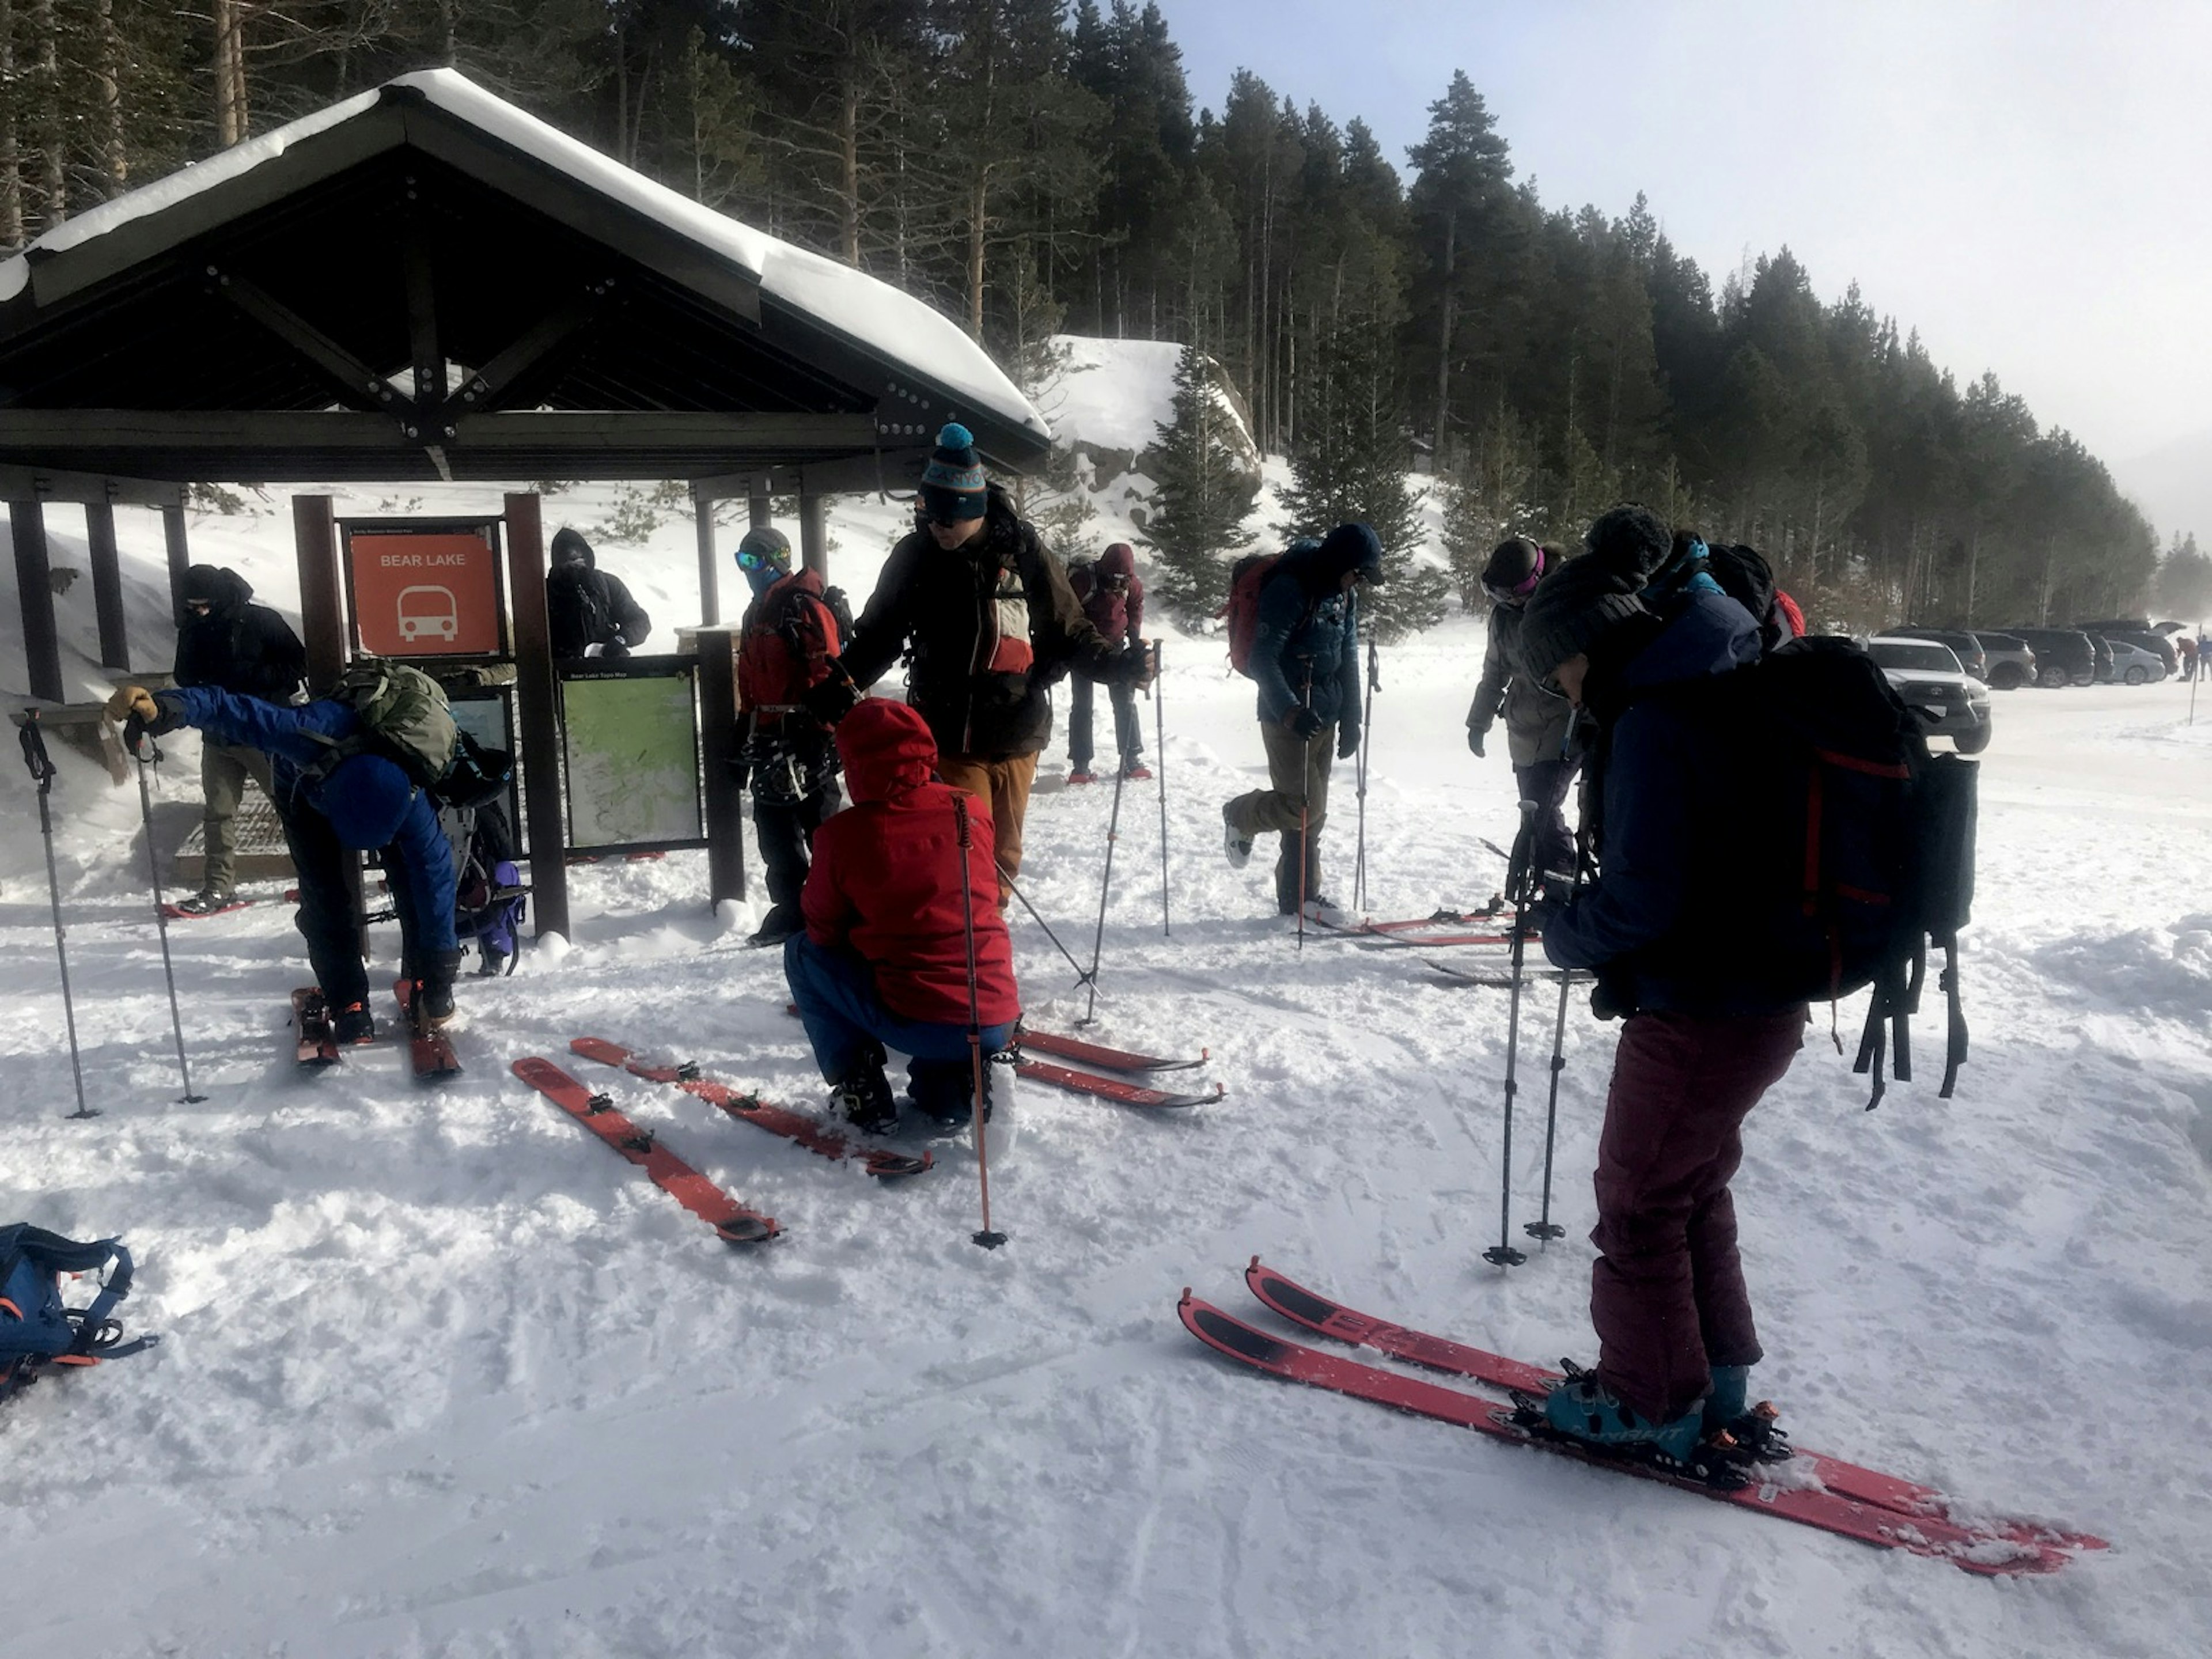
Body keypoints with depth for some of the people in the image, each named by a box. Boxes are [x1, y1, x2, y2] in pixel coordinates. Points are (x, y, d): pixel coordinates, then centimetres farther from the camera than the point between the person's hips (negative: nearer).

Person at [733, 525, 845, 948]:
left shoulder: (806, 607, -10)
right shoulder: (755, 615, 19)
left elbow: (828, 675, -17)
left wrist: (823, 731, -21)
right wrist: (746, 738, 22)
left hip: (806, 738, -9)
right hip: (770, 740, 9)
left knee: (819, 823, -4)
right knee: (775, 831, 11)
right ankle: (791, 909, 20)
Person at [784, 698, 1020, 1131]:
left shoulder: (843, 834, -7)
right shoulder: (973, 811, 2)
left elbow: (823, 930, 6)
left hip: (917, 1025, -3)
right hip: (997, 1026, 4)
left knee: (803, 953, 18)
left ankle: (859, 1089, 13)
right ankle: (950, 1084, 17)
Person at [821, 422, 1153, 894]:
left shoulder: (1021, 550, -4)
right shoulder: (914, 556, -1)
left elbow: (1067, 631, 2)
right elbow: (878, 635, 7)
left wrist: (1116, 665, -13)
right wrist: (842, 684, -9)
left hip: (1016, 735, 1)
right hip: (947, 740, -1)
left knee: (1003, 851, 13)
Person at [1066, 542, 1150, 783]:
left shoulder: (1133, 585, -7)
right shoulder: (1081, 579, -19)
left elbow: (1135, 611, 11)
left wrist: (1136, 644, 6)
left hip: (1115, 646, 3)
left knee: (1125, 702, 1)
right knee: (1081, 705, -3)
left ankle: (1132, 760, 8)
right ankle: (1080, 765, 0)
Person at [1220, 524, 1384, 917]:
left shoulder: (1344, 596, 10)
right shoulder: (1289, 590, -16)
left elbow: (1349, 659, 16)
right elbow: (1263, 660, -20)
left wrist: (1351, 719, 11)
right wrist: (1291, 712, -29)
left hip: (1324, 718, 8)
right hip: (1286, 718, -8)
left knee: (1313, 812, 9)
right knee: (1302, 805, -13)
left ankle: (1301, 898, 17)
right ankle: (1240, 816, 15)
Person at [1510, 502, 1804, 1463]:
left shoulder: (1654, 722, -22)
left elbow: (1639, 899, -25)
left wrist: (1563, 928, -6)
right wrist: (1583, 913, 8)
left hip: (1697, 1014, -9)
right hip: (1766, 999, 9)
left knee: (1640, 1203, 8)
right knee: (1694, 1186, 24)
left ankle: (1650, 1403, 24)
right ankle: (1715, 1374, 38)